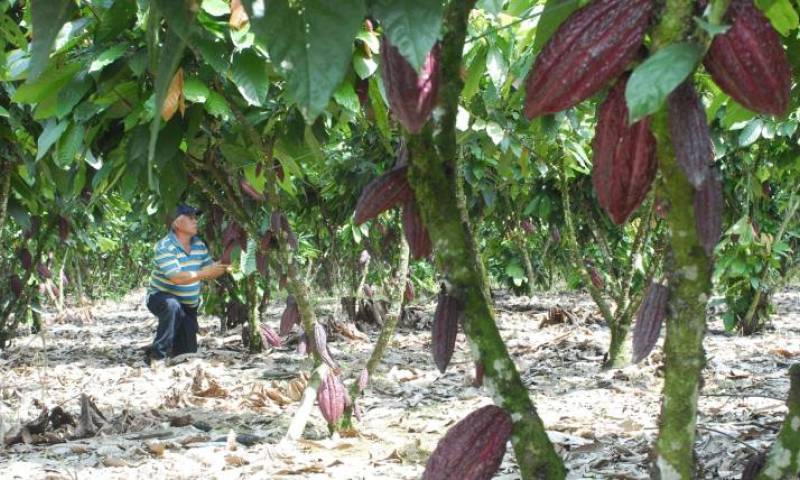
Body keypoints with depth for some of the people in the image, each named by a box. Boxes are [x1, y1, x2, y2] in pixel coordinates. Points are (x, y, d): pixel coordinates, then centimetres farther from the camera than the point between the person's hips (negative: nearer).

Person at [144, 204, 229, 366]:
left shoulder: (199, 245, 1)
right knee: (173, 307, -42)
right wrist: (204, 273, -38)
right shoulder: (165, 247, -22)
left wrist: (223, 268, -17)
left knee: (188, 352, 4)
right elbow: (176, 278, -32)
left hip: (189, 306, 7)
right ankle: (157, 354, -33)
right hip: (162, 297, -6)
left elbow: (209, 272, 3)